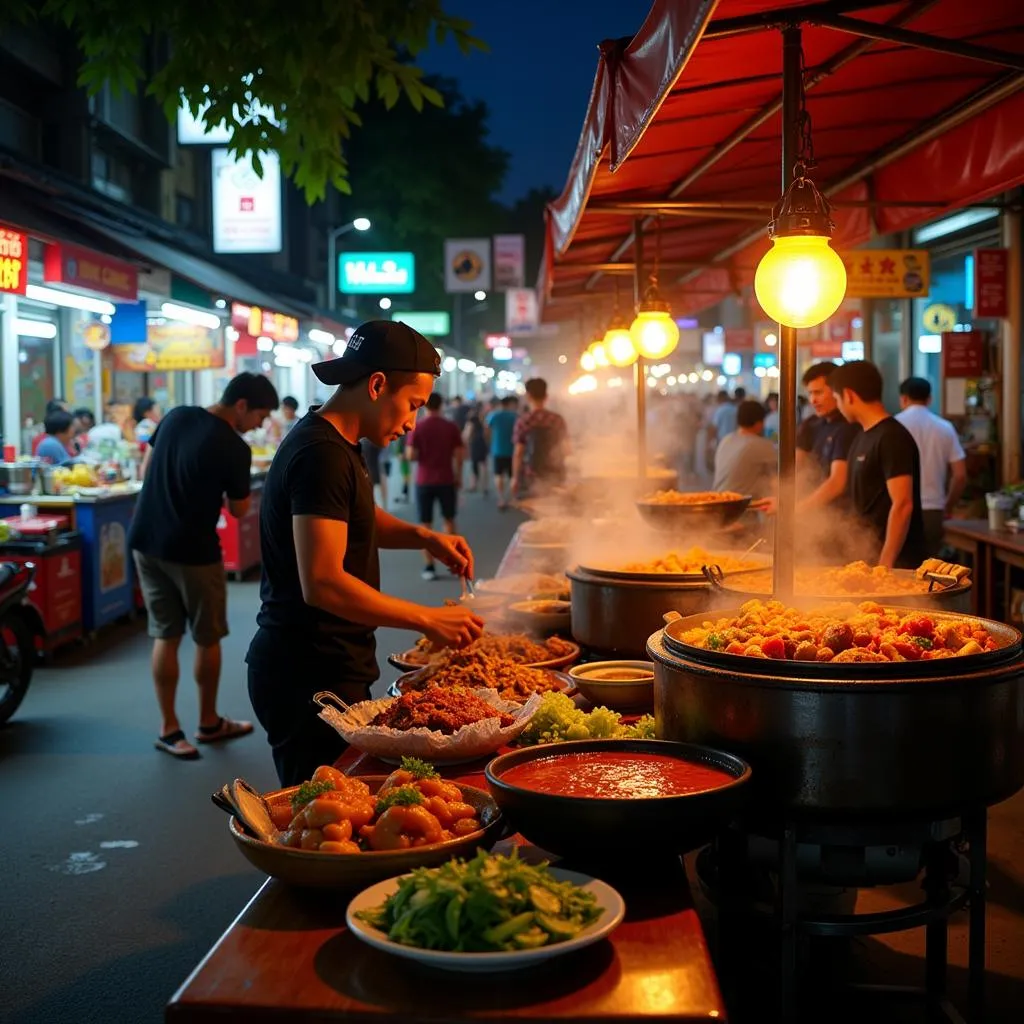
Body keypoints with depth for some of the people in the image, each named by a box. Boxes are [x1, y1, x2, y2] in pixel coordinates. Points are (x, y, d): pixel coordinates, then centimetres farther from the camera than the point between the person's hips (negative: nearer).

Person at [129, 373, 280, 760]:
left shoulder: (176, 416, 4)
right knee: (207, 639, 11)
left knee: (165, 636, 10)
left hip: (146, 540, 6)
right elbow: (239, 510, -4)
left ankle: (168, 728, 12)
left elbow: (145, 472, 14)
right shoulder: (234, 448, -16)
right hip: (192, 551, -6)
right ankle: (209, 722, 24)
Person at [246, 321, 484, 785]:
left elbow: (356, 518, 30)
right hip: (310, 677, -10)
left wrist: (422, 537, 11)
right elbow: (322, 584, -27)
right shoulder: (322, 455, -20)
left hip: (326, 667, 10)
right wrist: (427, 619, -21)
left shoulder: (334, 444, 12)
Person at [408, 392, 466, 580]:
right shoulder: (451, 427, -1)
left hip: (424, 481, -1)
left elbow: (411, 456, -11)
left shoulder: (417, 428, -6)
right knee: (449, 520, 16)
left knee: (426, 525, 5)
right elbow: (460, 455, -3)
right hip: (446, 480, 2)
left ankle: (430, 566, 2)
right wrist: (458, 476, 9)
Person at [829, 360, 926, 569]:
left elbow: (902, 505, -22)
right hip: (867, 556, 8)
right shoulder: (863, 436, 11)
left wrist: (885, 563, -22)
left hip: (897, 561, -8)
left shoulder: (892, 437, -17)